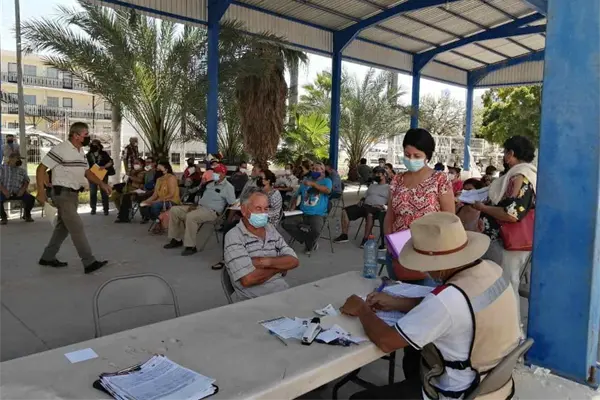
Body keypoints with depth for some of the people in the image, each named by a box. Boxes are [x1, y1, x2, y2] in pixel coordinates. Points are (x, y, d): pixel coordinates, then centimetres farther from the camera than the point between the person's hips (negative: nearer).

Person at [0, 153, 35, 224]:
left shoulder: (22, 170, 17)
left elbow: (26, 181, 12)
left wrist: (23, 189, -9)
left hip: (17, 193, 2)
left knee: (31, 198, -23)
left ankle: (27, 215, 7)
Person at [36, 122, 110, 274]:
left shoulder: (81, 152, 11)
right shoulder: (60, 149, -16)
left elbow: (86, 171, 20)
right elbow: (41, 168, -14)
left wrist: (102, 184, 6)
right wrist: (41, 191, -20)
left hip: (73, 194, 9)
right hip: (62, 193, -9)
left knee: (63, 227, 16)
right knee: (77, 227, -11)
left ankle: (47, 257, 29)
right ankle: (89, 262, -10)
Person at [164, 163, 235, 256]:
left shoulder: (228, 187, -6)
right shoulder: (211, 183, 19)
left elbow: (233, 204, -12)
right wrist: (195, 205, 7)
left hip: (211, 211, -9)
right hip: (199, 207, 9)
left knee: (190, 216, -37)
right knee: (174, 210, -2)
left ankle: (191, 246, -26)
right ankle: (177, 239, 4)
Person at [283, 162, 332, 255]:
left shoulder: (326, 181, 6)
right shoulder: (305, 181, 20)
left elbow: (328, 190, -17)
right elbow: (297, 196, 22)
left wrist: (313, 184, -26)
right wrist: (293, 206, 3)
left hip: (318, 215, -5)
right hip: (302, 214, 5)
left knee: (316, 230, -34)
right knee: (286, 223, -19)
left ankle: (309, 246, 2)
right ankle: (308, 241, -6)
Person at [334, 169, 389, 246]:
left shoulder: (389, 187, 9)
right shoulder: (372, 186, 30)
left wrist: (384, 206, -20)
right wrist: (361, 201, 10)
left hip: (377, 208, -7)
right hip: (365, 205, 7)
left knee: (370, 215, -43)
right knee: (345, 211, -9)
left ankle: (365, 239, -33)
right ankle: (344, 235, -6)